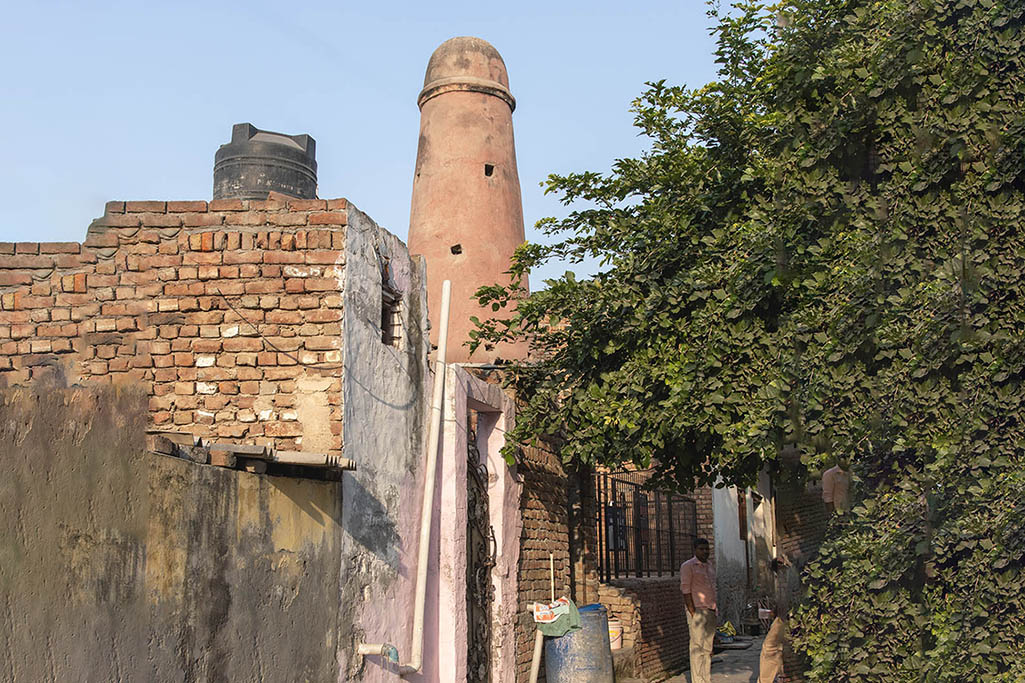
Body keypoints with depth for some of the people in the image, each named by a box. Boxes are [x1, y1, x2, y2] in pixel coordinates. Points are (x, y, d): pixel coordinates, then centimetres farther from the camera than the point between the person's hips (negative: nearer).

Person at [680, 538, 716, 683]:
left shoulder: (710, 566, 17)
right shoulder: (688, 566, -6)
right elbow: (685, 590, -10)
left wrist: (714, 610, 14)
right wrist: (693, 613, -15)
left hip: (710, 611, 7)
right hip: (697, 610, -7)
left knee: (708, 649, 9)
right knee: (698, 648, -8)